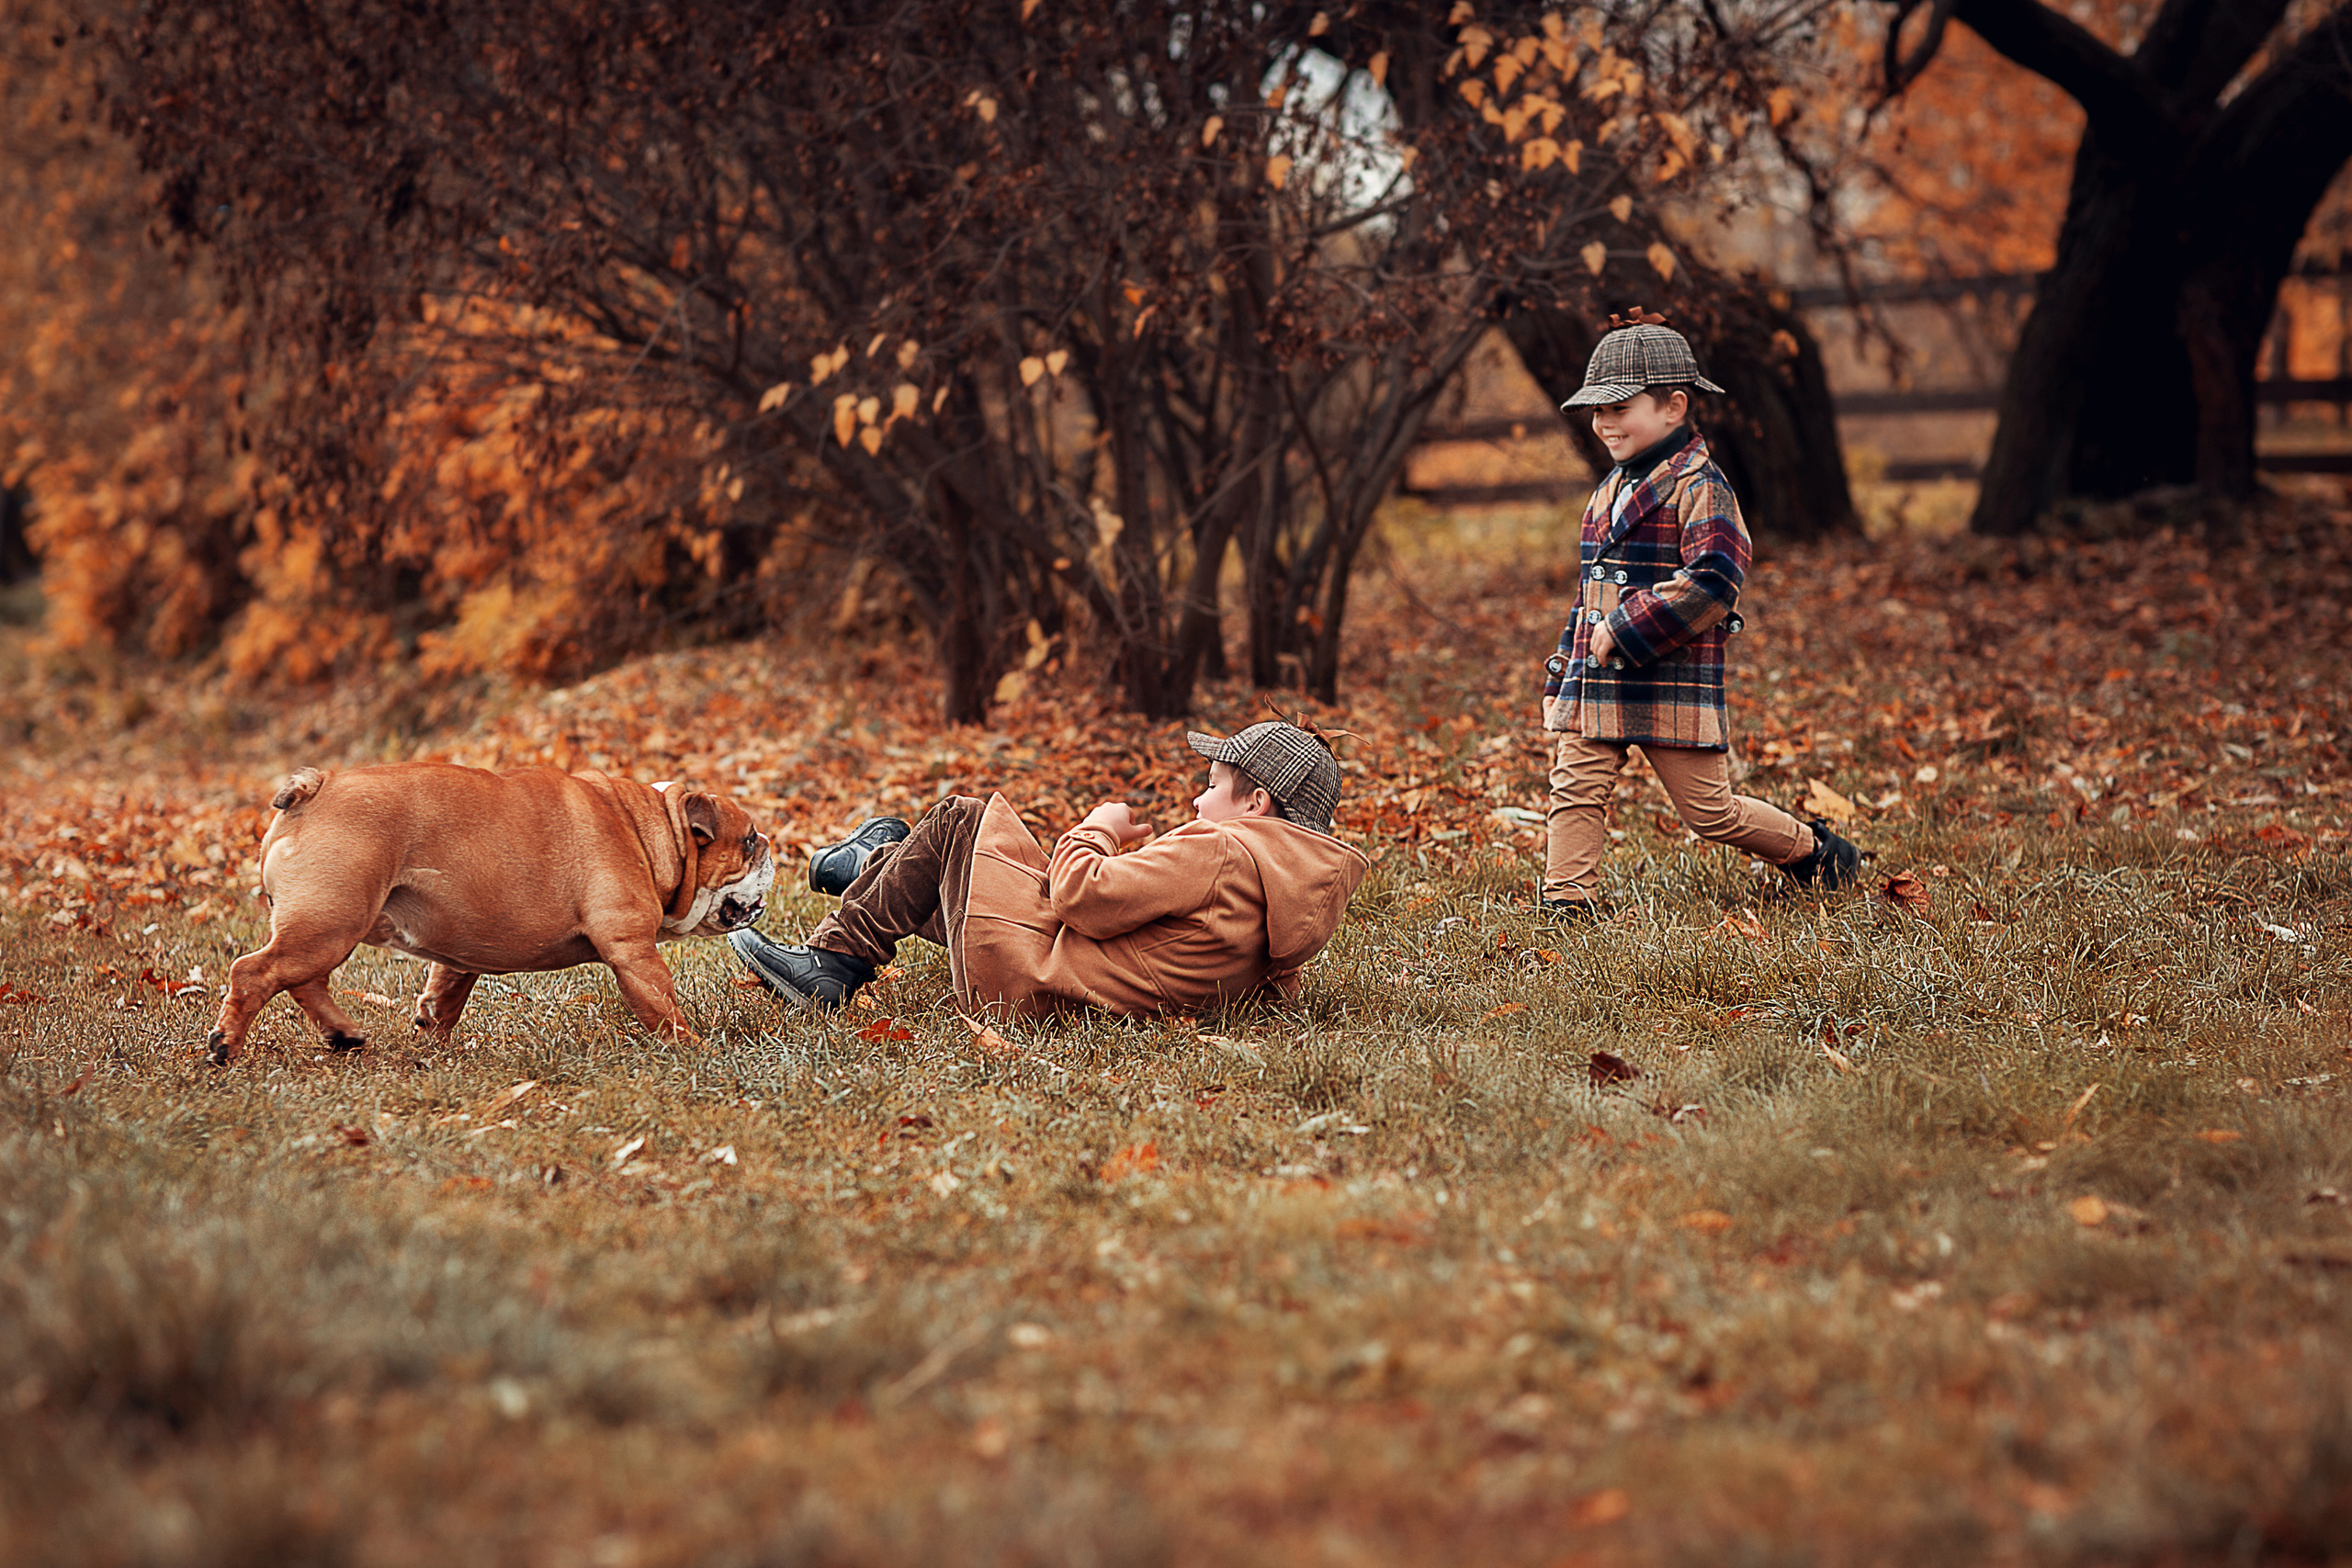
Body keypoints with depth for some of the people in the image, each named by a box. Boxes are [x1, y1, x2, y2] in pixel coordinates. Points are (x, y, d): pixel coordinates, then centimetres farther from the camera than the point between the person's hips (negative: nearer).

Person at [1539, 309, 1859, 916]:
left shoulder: (1699, 487, -10)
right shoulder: (1610, 490, 16)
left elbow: (1711, 583, -22)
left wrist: (1624, 630, -21)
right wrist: (1562, 673, 21)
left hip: (1672, 682, -7)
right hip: (1594, 684, 7)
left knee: (1710, 810, 2)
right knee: (1574, 792, -4)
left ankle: (1812, 850, 24)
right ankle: (1567, 905, -1)